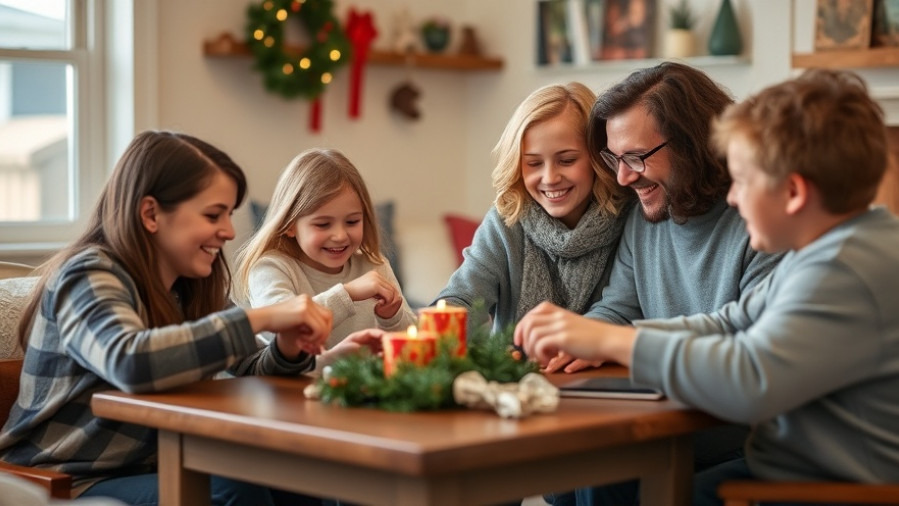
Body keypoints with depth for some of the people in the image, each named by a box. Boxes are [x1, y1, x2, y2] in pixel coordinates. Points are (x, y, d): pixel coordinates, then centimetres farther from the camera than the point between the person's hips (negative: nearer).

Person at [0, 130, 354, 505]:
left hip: (152, 469, 7)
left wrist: (287, 349, -15)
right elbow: (129, 364, -37)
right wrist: (260, 318, -36)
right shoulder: (90, 277, -17)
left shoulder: (191, 286, 6)